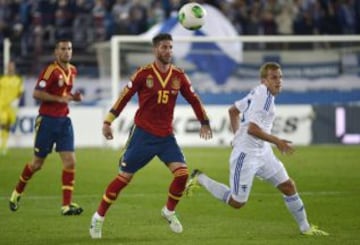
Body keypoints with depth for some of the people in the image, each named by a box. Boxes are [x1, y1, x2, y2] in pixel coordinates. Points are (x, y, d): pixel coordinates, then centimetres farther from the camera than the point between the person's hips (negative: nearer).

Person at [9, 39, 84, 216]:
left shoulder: (72, 71, 8)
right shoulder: (51, 70, -15)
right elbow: (36, 94, -19)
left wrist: (74, 97, 3)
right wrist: (60, 98, -24)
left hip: (64, 121, 6)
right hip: (47, 120, -6)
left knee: (70, 162, -6)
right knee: (37, 163, 6)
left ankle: (67, 205, -5)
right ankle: (17, 193, 29)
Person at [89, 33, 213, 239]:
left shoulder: (179, 76, 2)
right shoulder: (144, 74, -8)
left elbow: (193, 99, 12)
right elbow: (125, 96, -4)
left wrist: (204, 122, 11)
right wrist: (108, 122, -4)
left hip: (166, 136, 3)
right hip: (143, 133, -3)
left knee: (182, 173, -12)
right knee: (124, 177, -2)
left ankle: (169, 212, 13)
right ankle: (99, 218, 11)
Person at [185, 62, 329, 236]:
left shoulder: (258, 92, 9)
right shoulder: (264, 96, -20)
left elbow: (233, 110, 21)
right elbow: (252, 129, -28)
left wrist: (237, 135, 25)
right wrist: (277, 141, -20)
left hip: (262, 152, 10)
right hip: (246, 154, -10)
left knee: (288, 186, 8)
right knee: (237, 202, -2)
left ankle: (305, 228, 18)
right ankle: (200, 179, 13)